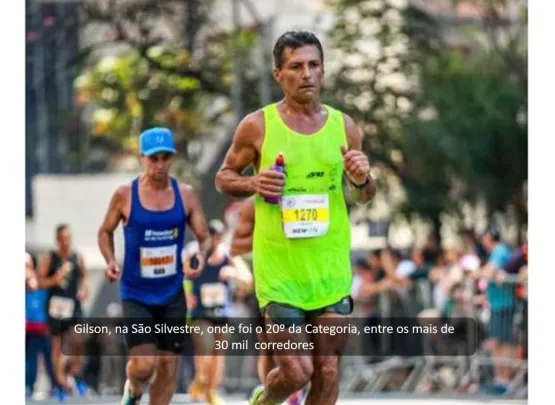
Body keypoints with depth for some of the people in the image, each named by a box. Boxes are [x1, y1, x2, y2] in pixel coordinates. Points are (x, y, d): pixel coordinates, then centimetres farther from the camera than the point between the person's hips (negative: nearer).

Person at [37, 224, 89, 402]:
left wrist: (84, 289, 3)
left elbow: (83, 276, 21)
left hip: (73, 304, 1)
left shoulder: (77, 258, 6)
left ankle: (75, 372, 2)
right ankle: (61, 381, 15)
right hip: (55, 303, -1)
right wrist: (55, 279, -16)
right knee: (57, 345, 5)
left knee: (77, 340, -18)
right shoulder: (49, 258, 0)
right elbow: (40, 281, 0)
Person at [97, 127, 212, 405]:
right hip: (136, 295, -3)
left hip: (173, 295, 3)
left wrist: (202, 254, -19)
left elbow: (205, 237, 4)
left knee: (168, 365, 4)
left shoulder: (186, 195, 0)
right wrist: (110, 261, -10)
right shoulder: (125, 195, -6)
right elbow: (105, 232, 8)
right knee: (144, 364, -15)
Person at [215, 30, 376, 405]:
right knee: (296, 371, -6)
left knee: (328, 373, 3)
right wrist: (253, 184, -14)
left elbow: (363, 197, 15)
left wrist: (362, 181, -9)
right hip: (279, 270, -3)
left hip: (332, 269, 3)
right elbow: (223, 178, 7)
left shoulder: (343, 126, 5)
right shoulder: (257, 126, -4)